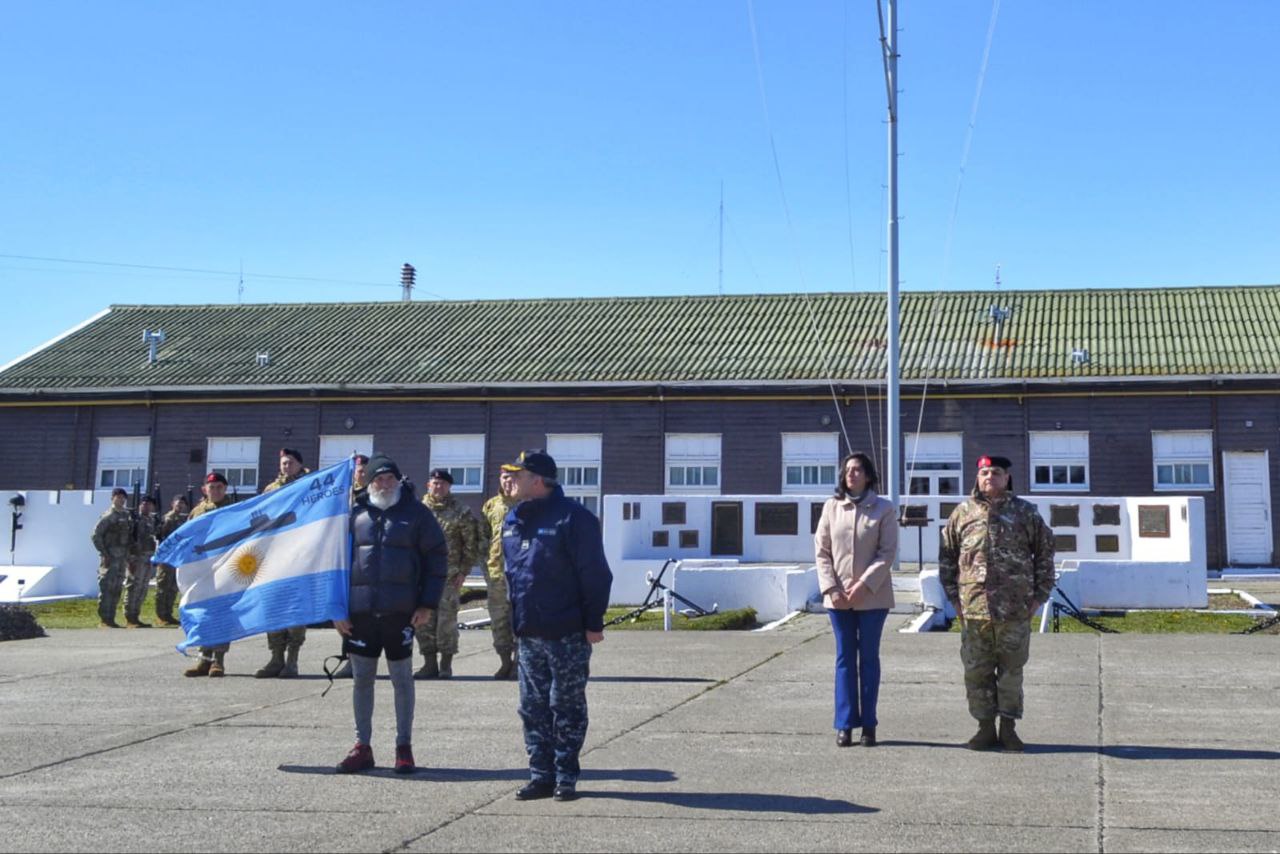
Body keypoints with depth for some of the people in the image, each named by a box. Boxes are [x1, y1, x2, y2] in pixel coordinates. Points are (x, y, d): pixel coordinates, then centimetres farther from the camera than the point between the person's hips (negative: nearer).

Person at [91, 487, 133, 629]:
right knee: (107, 587, -6)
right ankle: (103, 619, -3)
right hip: (110, 556, -7)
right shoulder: (108, 516, -8)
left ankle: (110, 618, 14)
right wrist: (104, 553, -16)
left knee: (117, 589, 9)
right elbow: (96, 536, -12)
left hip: (122, 557, 7)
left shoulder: (127, 516, 13)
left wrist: (128, 556, 13)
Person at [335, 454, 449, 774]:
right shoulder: (355, 515, 8)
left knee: (402, 679, 5)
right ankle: (362, 747, 18)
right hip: (360, 612, 3)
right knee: (361, 679, 8)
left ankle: (404, 747, 13)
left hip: (400, 612, -2)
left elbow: (436, 558, 2)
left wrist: (427, 604, -6)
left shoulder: (416, 514, 3)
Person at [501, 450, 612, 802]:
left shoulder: (572, 517, -12)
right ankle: (541, 775, 18)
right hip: (527, 633, 7)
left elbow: (594, 574, -12)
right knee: (533, 707, 10)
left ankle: (566, 778, 11)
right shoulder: (512, 520, 11)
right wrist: (515, 618, 16)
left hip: (567, 634, -7)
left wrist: (594, 623, -14)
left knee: (567, 707, 3)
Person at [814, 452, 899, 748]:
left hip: (872, 596, -2)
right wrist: (830, 588, -8)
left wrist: (863, 586, -16)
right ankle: (844, 724, 8)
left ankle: (868, 724, 11)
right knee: (845, 658, 6)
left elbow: (887, 553, -7)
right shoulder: (831, 507, 5)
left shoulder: (883, 509, -2)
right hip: (838, 597, 2)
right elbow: (821, 551, 4)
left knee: (869, 658, 5)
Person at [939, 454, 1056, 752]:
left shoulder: (1025, 513, 4)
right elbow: (947, 556, 11)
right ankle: (985, 727, 16)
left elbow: (1045, 552, 8)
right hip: (973, 608, 1)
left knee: (1011, 671, 6)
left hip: (1015, 610, -1)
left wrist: (1040, 594, 3)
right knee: (977, 672, 5)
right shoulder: (963, 513, 7)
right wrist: (953, 596, 5)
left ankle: (1008, 728, 17)